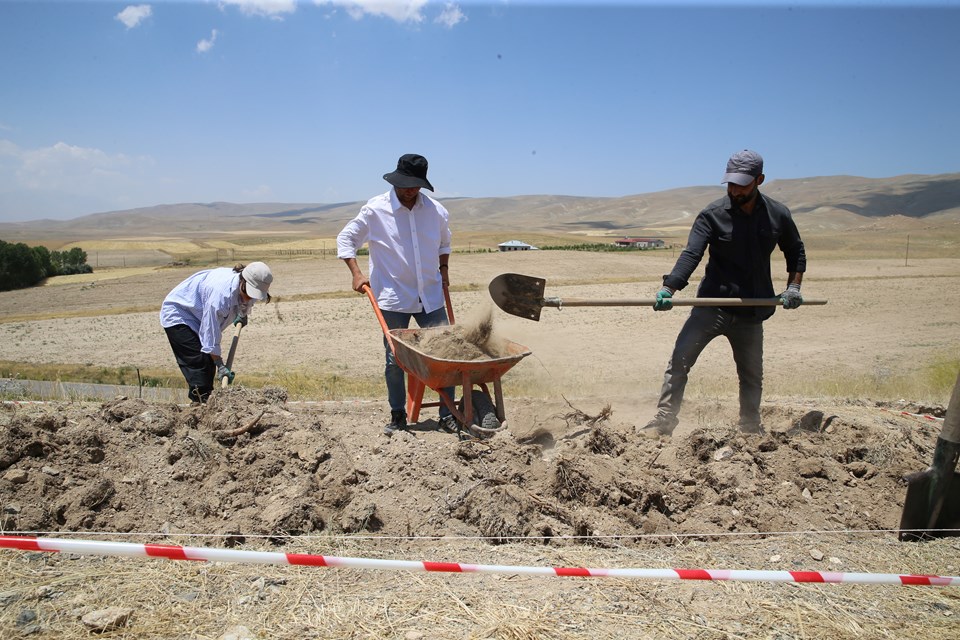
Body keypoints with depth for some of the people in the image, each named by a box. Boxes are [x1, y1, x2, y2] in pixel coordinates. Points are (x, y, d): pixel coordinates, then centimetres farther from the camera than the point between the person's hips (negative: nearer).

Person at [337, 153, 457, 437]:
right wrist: (356, 273, -7)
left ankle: (447, 415, 15)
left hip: (431, 297, 3)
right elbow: (345, 238, 2)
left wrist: (444, 270, 19)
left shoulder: (436, 211, 3)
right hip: (393, 299, -2)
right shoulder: (375, 210, -6)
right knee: (395, 360, 3)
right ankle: (398, 416, 21)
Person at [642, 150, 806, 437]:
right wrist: (668, 288, -32)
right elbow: (691, 254, -18)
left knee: (752, 376, 16)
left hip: (752, 311, 3)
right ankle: (663, 421, -4)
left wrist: (793, 287, 6)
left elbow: (796, 252, 18)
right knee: (679, 361, -13)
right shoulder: (713, 214, -8)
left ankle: (751, 430, 35)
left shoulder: (778, 215, 2)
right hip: (711, 305, -3)